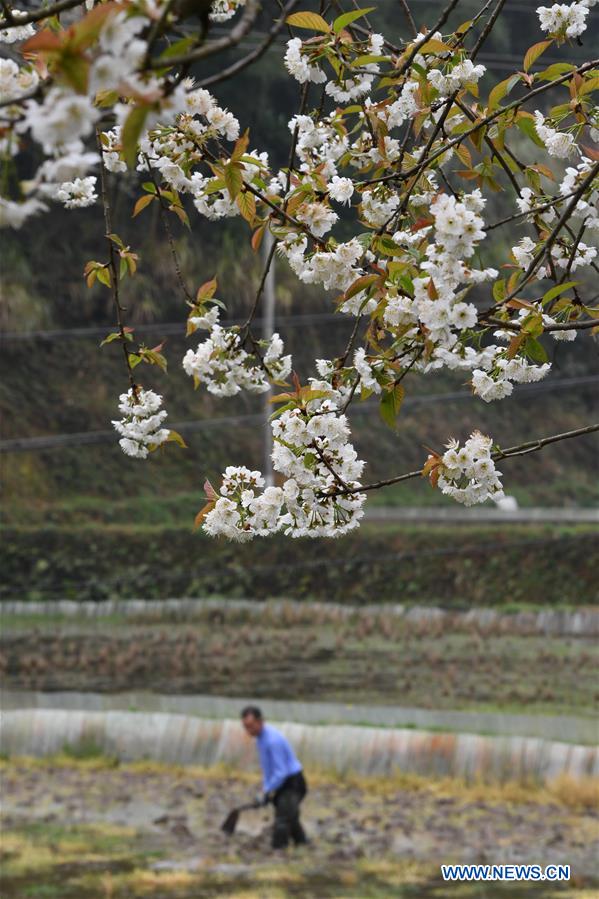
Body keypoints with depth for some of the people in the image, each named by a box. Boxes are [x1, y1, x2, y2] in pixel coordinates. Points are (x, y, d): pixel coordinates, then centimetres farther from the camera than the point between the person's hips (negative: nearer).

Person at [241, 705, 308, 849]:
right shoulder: (260, 736, 4)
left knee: (282, 824, -15)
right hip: (282, 784, 10)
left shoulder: (273, 739, -27)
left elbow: (281, 772, -26)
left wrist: (266, 793, -19)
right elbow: (267, 767, 14)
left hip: (292, 783, -10)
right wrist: (267, 789, 5)